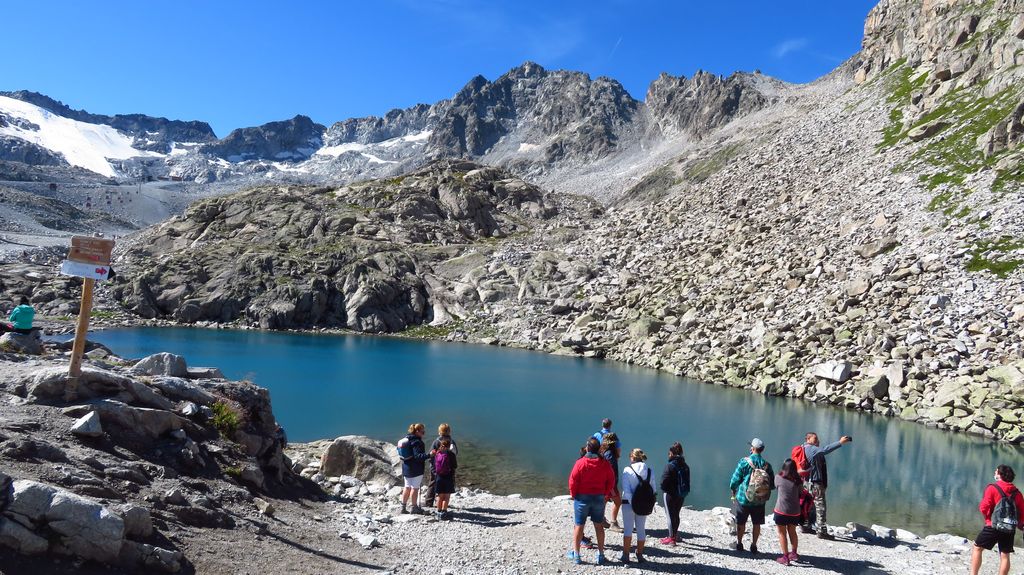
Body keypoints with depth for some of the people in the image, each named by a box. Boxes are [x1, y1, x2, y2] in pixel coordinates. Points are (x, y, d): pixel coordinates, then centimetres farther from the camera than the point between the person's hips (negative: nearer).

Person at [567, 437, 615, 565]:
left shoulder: (580, 462, -14)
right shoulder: (605, 464, -4)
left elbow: (573, 481, -12)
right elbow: (611, 481, 1)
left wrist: (573, 494, 3)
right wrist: (606, 494, 13)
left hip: (582, 497, -3)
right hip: (599, 498, 3)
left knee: (579, 526, 8)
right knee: (599, 526, 14)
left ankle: (576, 554, 14)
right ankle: (601, 554, 20)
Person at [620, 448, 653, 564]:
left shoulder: (627, 470, -10)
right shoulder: (650, 471, -1)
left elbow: (626, 490, -15)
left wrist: (632, 502, -13)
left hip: (628, 503, -3)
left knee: (628, 529, 6)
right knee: (641, 529, 13)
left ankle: (626, 555, 7)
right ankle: (640, 555, 20)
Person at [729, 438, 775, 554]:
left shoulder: (744, 462, -13)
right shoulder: (767, 465, -4)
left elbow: (735, 479, -11)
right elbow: (772, 484, -1)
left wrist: (733, 490, 7)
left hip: (743, 498, -2)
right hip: (759, 501, 2)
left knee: (741, 522, 13)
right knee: (757, 524, 14)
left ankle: (739, 544, 25)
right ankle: (753, 546, 18)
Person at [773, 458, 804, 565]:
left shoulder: (779, 478, -9)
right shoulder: (798, 481, -3)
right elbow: (801, 494, 6)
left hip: (781, 511, -3)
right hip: (795, 512, 3)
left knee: (782, 533, 8)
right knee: (792, 532, 22)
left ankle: (785, 557, 8)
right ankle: (794, 553, 31)